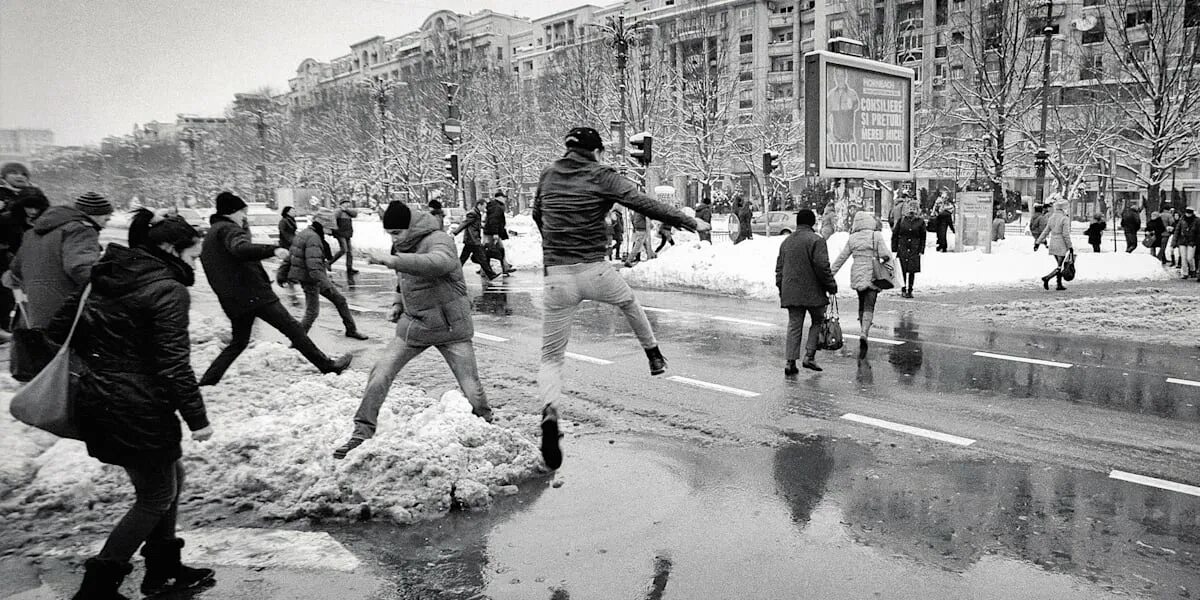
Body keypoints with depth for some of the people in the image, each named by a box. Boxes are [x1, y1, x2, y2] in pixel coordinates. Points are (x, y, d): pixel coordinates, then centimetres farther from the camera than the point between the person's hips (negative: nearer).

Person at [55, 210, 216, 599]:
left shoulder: (108, 278, 9)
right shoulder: (168, 290, -16)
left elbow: (59, 328, 12)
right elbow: (173, 364, -19)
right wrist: (197, 418, -13)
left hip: (95, 403, 9)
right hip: (140, 410, -9)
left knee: (169, 478, 23)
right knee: (156, 497, 10)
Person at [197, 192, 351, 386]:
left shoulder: (208, 238, 22)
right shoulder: (227, 229, -10)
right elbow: (241, 249, -34)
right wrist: (273, 249, -46)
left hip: (233, 300, 9)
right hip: (253, 293, -9)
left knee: (238, 342, 21)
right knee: (292, 328, -4)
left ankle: (207, 381, 16)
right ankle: (328, 365, -1)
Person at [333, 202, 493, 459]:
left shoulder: (438, 240, -20)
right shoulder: (401, 246, 4)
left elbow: (440, 263, -45)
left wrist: (393, 261, -48)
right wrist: (398, 302, 7)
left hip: (450, 326, -6)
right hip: (413, 324, 6)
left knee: (472, 390, -2)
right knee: (380, 375, -4)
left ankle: (486, 426, 25)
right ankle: (363, 432, 10)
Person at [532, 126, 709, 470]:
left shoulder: (548, 175, 11)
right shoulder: (601, 176, -2)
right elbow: (646, 205, -5)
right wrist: (690, 223, 4)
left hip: (556, 279, 2)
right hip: (594, 273, -2)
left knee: (551, 358, 8)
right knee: (628, 301, 34)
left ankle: (550, 410, -19)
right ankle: (654, 357, 46)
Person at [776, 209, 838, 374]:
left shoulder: (786, 242, 13)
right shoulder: (815, 240, -8)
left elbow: (779, 268, 16)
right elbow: (822, 266, -15)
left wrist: (781, 289, 22)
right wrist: (831, 285, -5)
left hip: (790, 293, 5)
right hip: (812, 292, -5)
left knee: (794, 325, 6)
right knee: (818, 321, 12)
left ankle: (790, 362, 1)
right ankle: (809, 356, 5)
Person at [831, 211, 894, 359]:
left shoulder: (852, 239, 3)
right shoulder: (876, 236, -7)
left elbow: (841, 258, 4)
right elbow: (885, 254, -14)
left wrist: (831, 274, 9)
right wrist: (888, 257, 9)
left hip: (857, 276, 4)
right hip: (872, 276, -3)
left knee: (862, 305, 19)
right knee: (869, 308, -6)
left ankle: (864, 333, 26)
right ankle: (864, 334, -27)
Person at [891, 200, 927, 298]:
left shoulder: (920, 221, 3)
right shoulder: (901, 220, 2)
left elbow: (923, 237, 7)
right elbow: (894, 235, 5)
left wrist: (921, 250, 1)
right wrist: (894, 249, 0)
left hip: (914, 250, 1)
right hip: (902, 248, -1)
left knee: (912, 271, 3)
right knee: (902, 270, -4)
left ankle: (910, 291, 13)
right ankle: (903, 289, 6)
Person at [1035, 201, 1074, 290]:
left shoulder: (1051, 218, 7)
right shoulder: (1065, 219, -13)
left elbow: (1045, 231, 10)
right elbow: (1066, 234, -17)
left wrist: (1038, 242, 14)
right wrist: (1070, 246, -11)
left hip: (1052, 244, 7)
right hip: (1061, 245, -7)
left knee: (1059, 265, 16)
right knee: (1059, 268, -4)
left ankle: (1059, 285, 17)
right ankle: (1047, 278, -24)